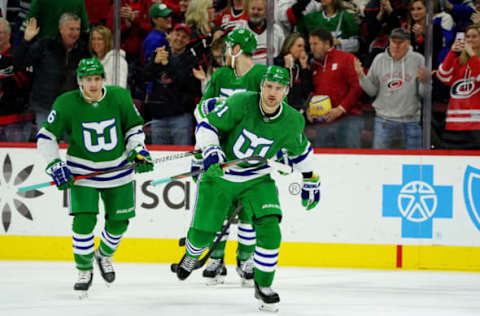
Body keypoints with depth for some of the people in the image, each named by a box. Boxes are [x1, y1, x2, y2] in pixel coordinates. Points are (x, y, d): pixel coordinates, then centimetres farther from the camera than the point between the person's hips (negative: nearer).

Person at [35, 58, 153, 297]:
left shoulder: (120, 98, -10)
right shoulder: (66, 104, -16)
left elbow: (133, 127, 6)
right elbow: (46, 136, -7)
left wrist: (138, 151, -7)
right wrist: (55, 165, -15)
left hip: (118, 171, 2)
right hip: (82, 173, -2)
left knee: (119, 222, 8)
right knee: (84, 221, -14)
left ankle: (104, 255, 40)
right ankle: (84, 269, 7)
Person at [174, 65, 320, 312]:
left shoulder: (292, 121, -12)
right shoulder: (241, 103, -23)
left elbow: (300, 150, 9)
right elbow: (207, 125, -16)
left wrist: (310, 181, 15)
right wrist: (210, 151, -32)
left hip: (257, 179, 2)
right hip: (220, 175, -2)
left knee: (269, 230, -17)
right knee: (203, 233, 5)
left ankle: (263, 285, 2)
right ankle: (191, 255, 43)